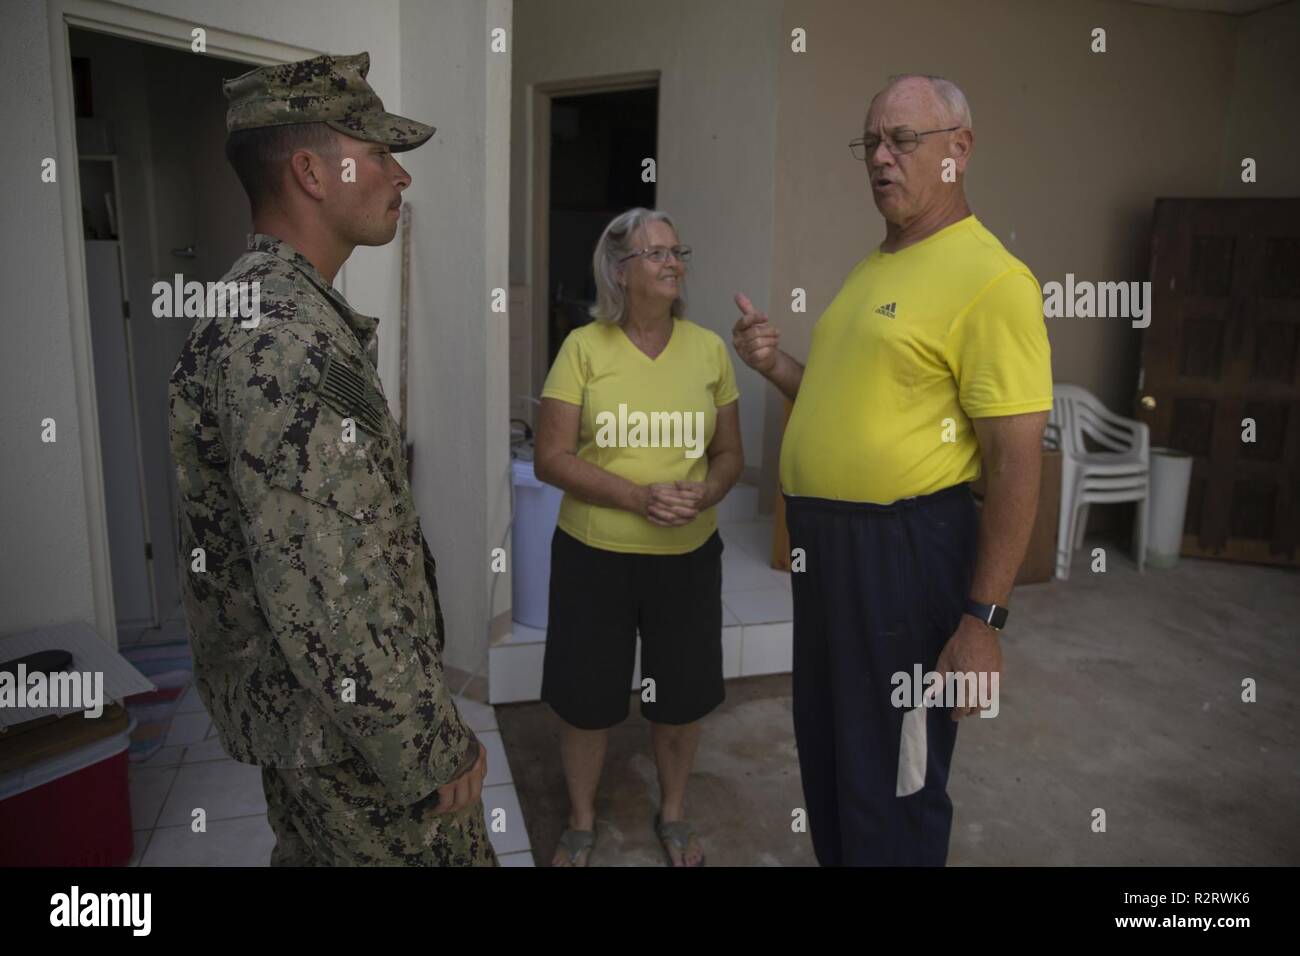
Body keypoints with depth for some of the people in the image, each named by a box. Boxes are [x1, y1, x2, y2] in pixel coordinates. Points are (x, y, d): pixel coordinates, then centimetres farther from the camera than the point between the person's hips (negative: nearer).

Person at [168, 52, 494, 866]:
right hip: (351, 727, -9)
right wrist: (434, 751, -19)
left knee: (315, 846, 25)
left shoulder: (280, 308, 7)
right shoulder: (284, 340, -26)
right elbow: (326, 597, -29)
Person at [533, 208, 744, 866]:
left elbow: (729, 453, 9)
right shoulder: (584, 347, -5)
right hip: (594, 555, -2)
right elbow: (550, 458, -8)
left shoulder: (709, 349, 3)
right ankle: (581, 822, 37)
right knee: (585, 699, 10)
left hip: (689, 556, 2)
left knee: (682, 696, 14)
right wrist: (638, 497, -20)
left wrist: (705, 494, -13)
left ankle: (672, 814, 41)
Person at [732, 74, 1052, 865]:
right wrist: (776, 364, 5)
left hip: (905, 549, -9)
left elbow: (1017, 465, -18)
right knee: (827, 752, 24)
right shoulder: (875, 267, 12)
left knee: (893, 779, 9)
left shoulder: (990, 277, -15)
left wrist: (983, 619, -21)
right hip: (827, 540, 9)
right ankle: (838, 852, 46)